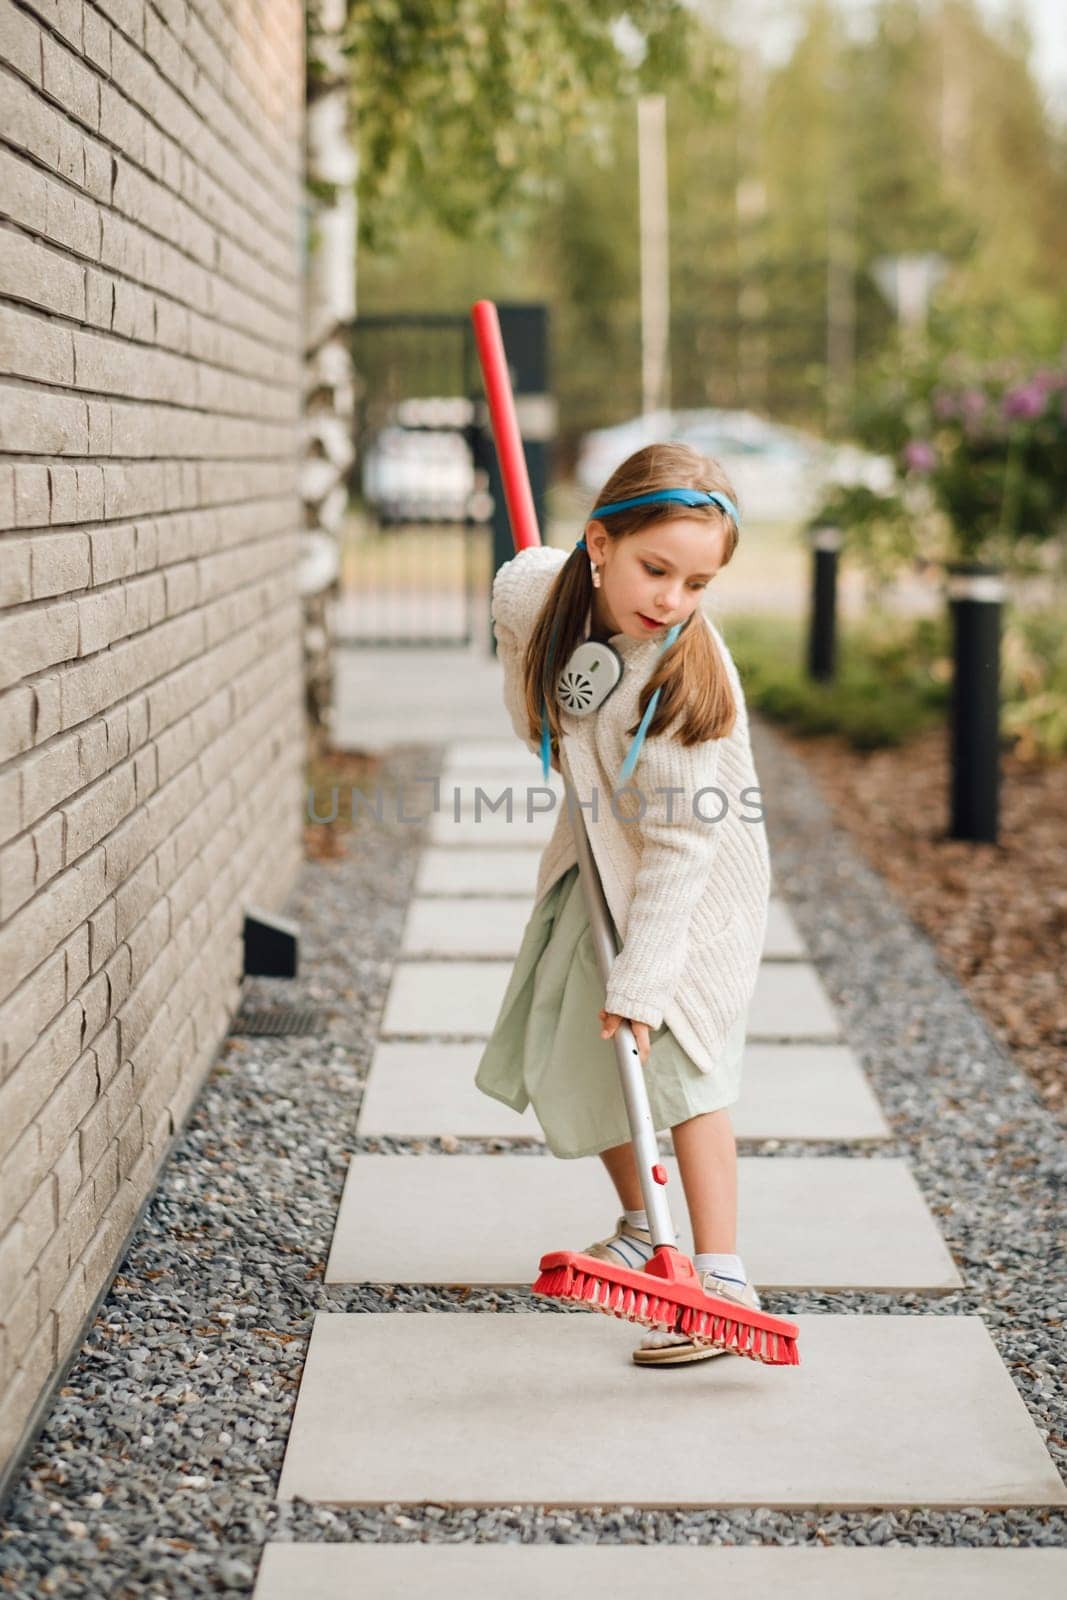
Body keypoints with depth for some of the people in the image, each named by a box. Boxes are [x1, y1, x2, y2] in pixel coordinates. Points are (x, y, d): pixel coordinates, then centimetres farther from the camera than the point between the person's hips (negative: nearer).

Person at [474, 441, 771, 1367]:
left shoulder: (694, 674, -34)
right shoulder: (533, 592, -22)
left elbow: (679, 846, -32)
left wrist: (641, 984, -34)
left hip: (695, 882, -6)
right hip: (597, 863, 6)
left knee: (676, 1057, -18)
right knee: (571, 1056, 11)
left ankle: (723, 1279, -19)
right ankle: (639, 1229, 31)